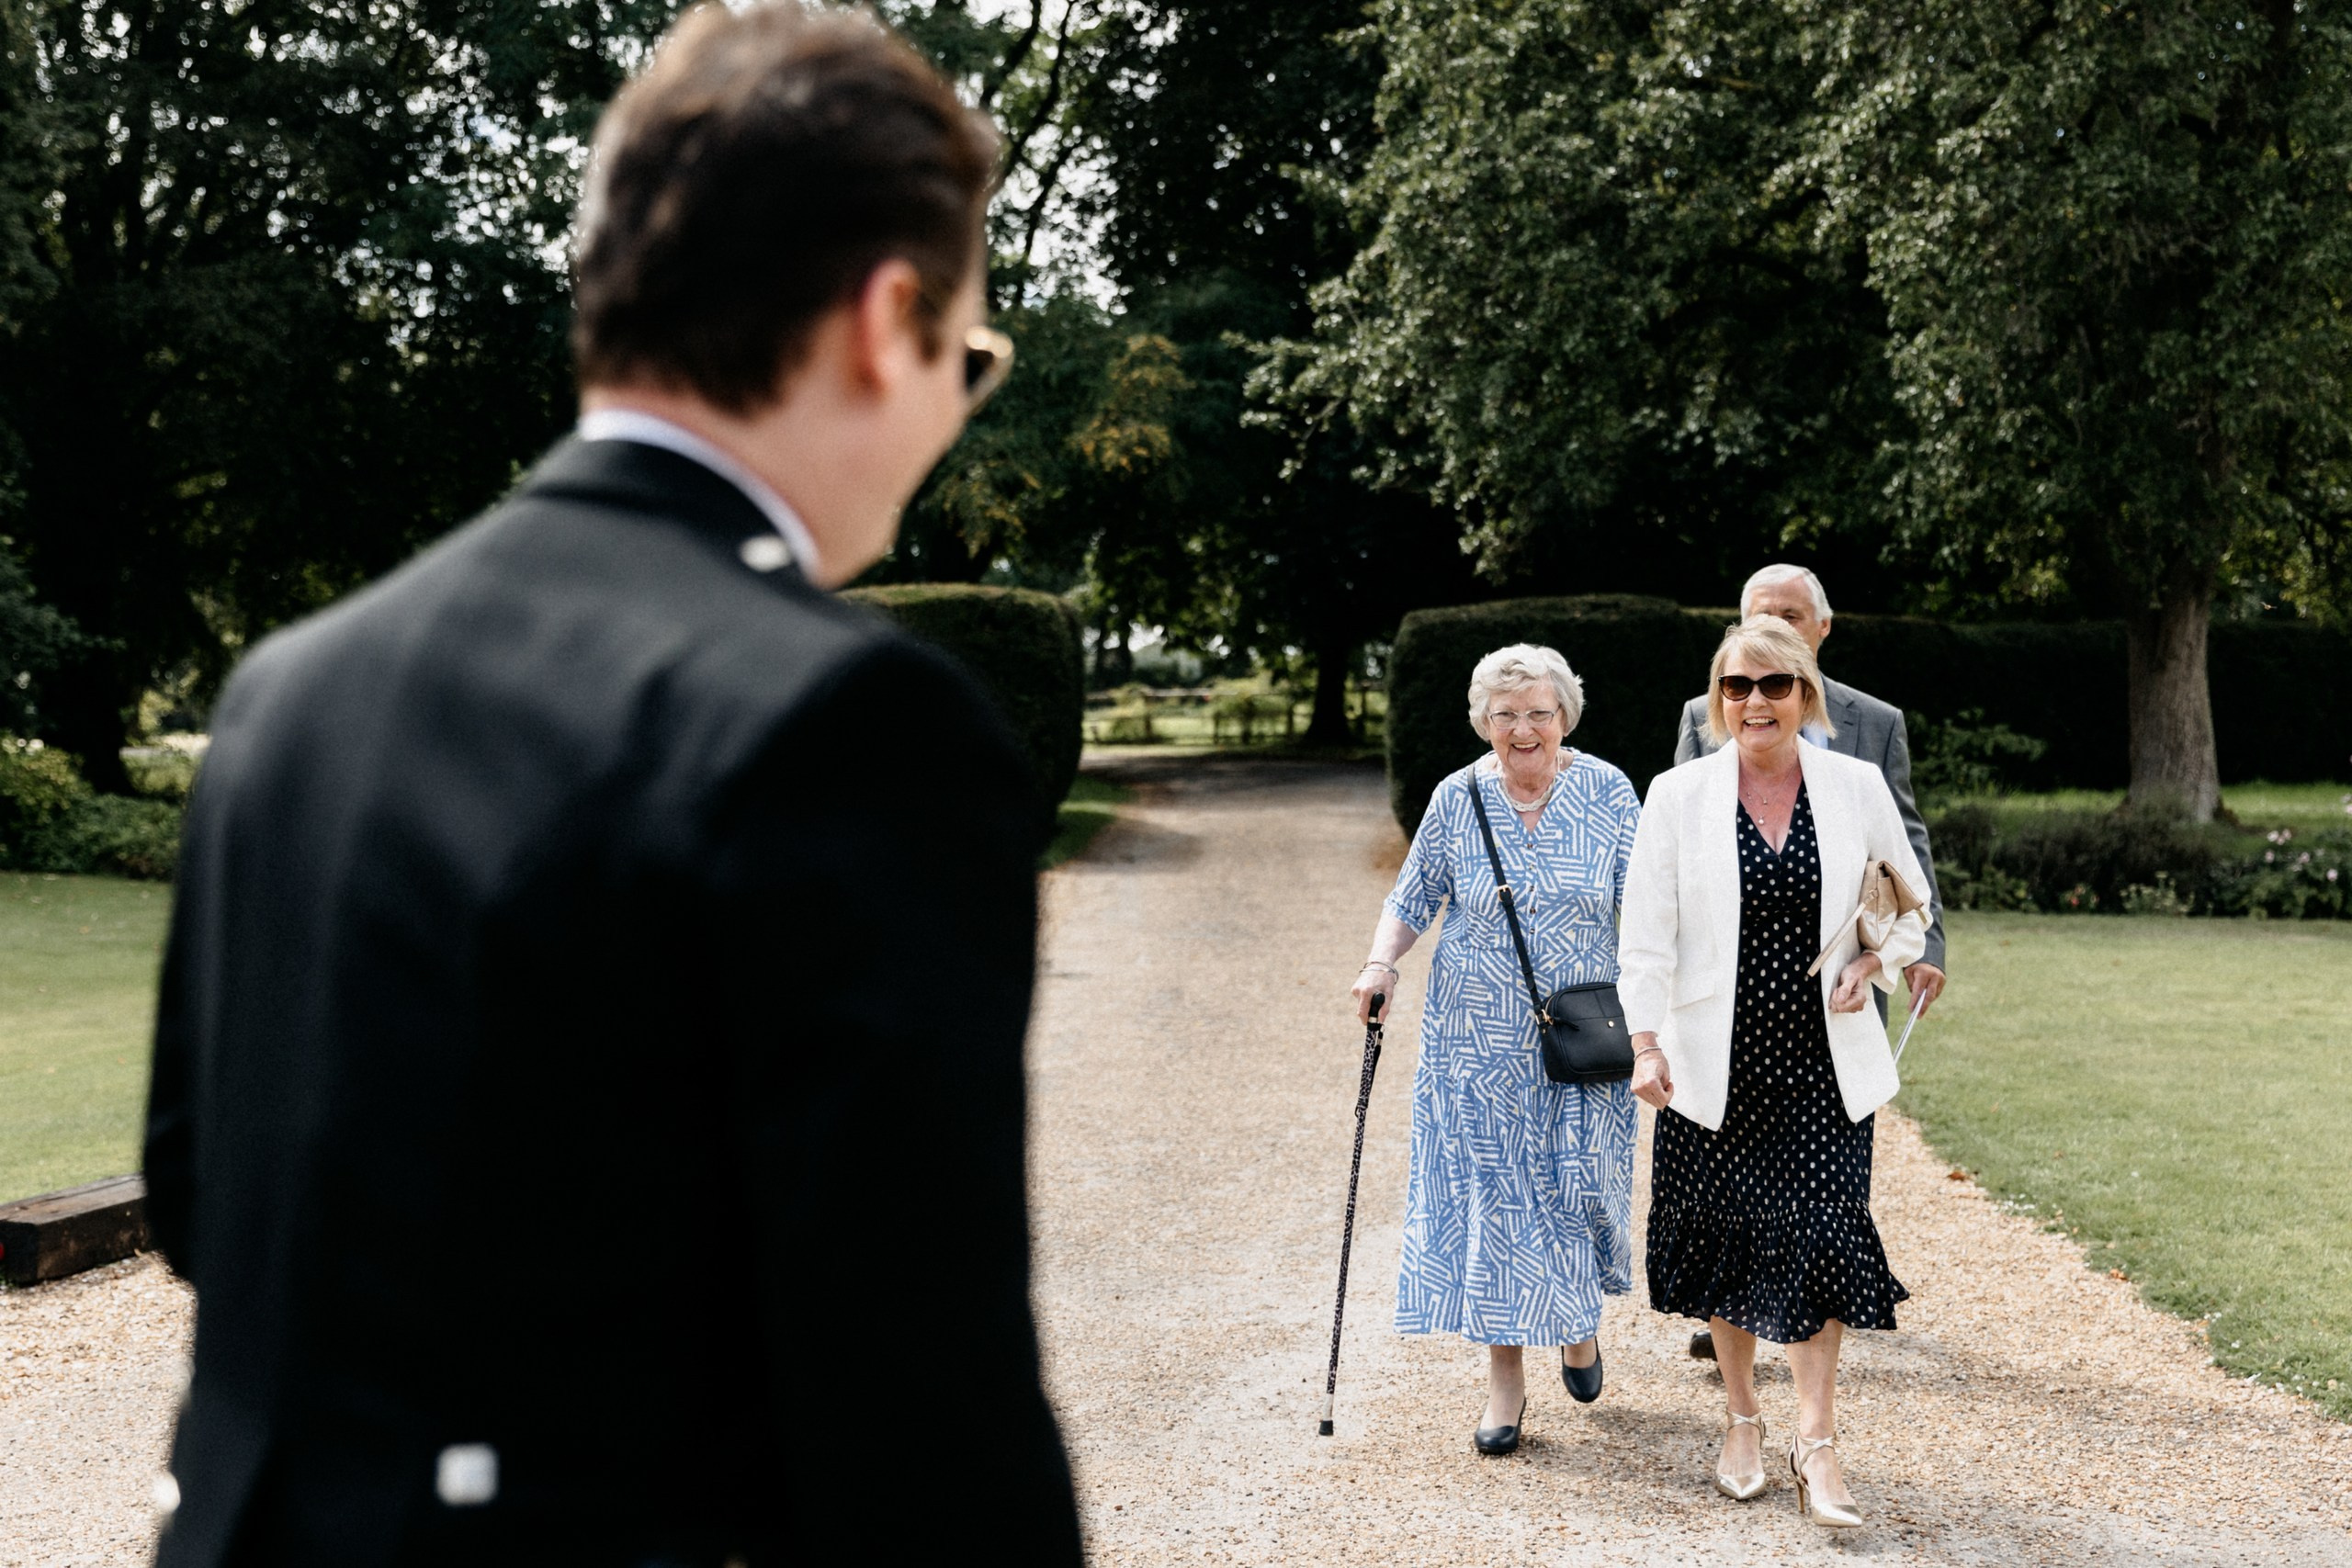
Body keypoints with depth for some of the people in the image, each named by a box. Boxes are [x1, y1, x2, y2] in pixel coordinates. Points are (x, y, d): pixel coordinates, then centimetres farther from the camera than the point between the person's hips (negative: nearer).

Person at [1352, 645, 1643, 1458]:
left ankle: (1580, 1320, 34)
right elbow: (1413, 899, 8)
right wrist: (1381, 963, -10)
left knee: (1580, 1184, 2)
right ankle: (1505, 1376, 9)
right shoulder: (1456, 800, 0)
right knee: (1486, 1194, -1)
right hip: (1477, 1040, 1)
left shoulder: (1607, 791, -2)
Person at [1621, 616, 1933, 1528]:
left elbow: (1915, 900, 12)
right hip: (1717, 1064, 0)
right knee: (1725, 1240, 10)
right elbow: (1647, 934, -2)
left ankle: (1815, 1443, 5)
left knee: (1821, 1237, -6)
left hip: (1822, 1062, 0)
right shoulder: (1678, 796, -3)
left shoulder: (1857, 787, 0)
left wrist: (1878, 963, -7)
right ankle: (1741, 1420, 28)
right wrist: (1647, 1045, -9)